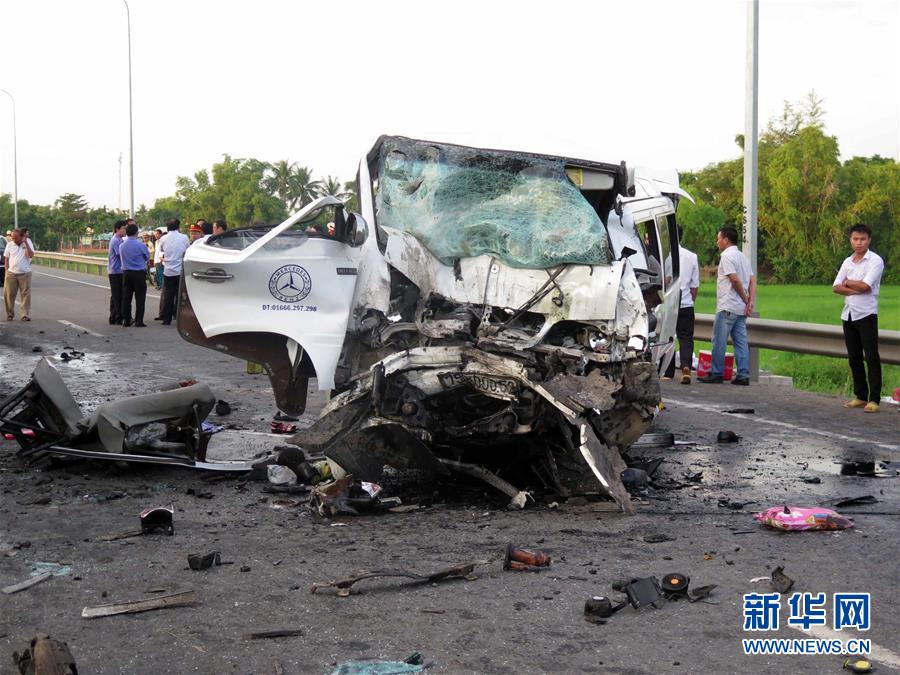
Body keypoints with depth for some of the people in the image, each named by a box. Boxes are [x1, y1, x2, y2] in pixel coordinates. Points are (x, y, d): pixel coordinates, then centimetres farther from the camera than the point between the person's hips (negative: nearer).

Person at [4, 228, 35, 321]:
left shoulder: (28, 242, 0)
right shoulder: (9, 245, 6)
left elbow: (31, 255, -13)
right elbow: (7, 259, 12)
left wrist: (25, 242, -16)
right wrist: (6, 271, 4)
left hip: (25, 274, -2)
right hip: (11, 274, 2)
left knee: (26, 295, -3)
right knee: (9, 295, 1)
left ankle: (25, 314, 1)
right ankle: (10, 314, 12)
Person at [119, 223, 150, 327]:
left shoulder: (122, 245, 1)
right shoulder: (140, 245, -13)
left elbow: (121, 257, 11)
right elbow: (147, 257, 1)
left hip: (126, 273, 5)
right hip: (139, 273, -5)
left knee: (126, 297, 11)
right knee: (140, 298, 0)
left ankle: (125, 320, 14)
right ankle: (138, 321, -3)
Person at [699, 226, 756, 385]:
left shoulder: (726, 256, -10)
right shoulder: (743, 257, 17)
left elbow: (735, 280, -18)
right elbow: (752, 280, 10)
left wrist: (745, 299, -8)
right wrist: (751, 301, 1)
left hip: (727, 307, -8)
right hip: (741, 309, 8)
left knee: (719, 341, -2)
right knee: (741, 342, 6)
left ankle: (716, 373, 0)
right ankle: (743, 375, 5)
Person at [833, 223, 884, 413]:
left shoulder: (875, 260, -6)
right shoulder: (847, 262, 12)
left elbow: (865, 285, -18)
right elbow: (836, 287, 4)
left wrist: (848, 282, -1)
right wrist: (856, 290, -12)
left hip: (866, 315, -6)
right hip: (848, 315, 6)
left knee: (871, 358, -5)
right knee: (854, 358, 9)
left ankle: (874, 399, -3)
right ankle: (860, 396, 17)